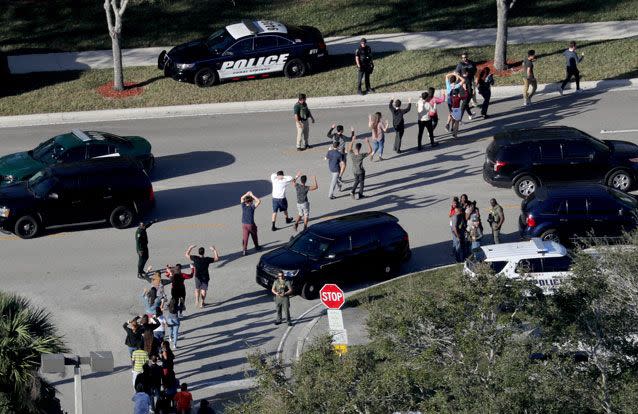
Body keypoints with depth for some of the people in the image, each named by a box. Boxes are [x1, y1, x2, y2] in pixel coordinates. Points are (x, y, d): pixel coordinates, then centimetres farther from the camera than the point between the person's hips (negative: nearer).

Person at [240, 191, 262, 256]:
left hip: (244, 225, 3)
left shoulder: (243, 206, -4)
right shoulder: (252, 207, -15)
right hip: (251, 224, -3)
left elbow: (241, 198, 12)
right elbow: (259, 201, -14)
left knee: (244, 238, 1)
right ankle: (257, 247, 36)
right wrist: (252, 195, -11)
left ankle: (244, 250, -8)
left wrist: (247, 194, 8)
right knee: (254, 236, 18)